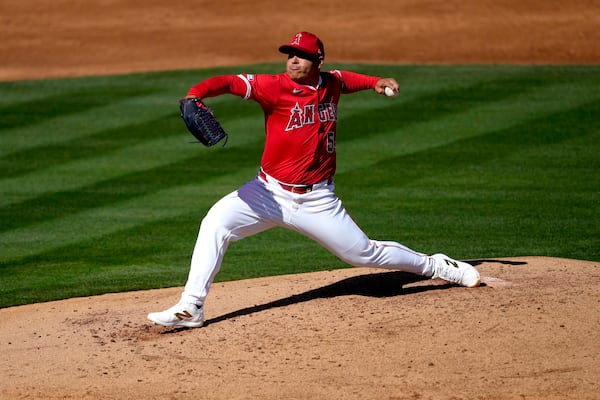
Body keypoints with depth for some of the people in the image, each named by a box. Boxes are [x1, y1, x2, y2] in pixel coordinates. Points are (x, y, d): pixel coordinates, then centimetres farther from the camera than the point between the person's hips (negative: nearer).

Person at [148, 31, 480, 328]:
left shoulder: (331, 84, -1)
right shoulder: (275, 86, -13)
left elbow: (346, 78, 26)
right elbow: (230, 82, -29)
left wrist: (376, 82, 12)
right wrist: (195, 94, -46)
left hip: (316, 201, 1)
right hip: (270, 193, -1)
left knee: (364, 254, 9)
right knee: (216, 222, -22)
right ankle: (190, 308, -20)